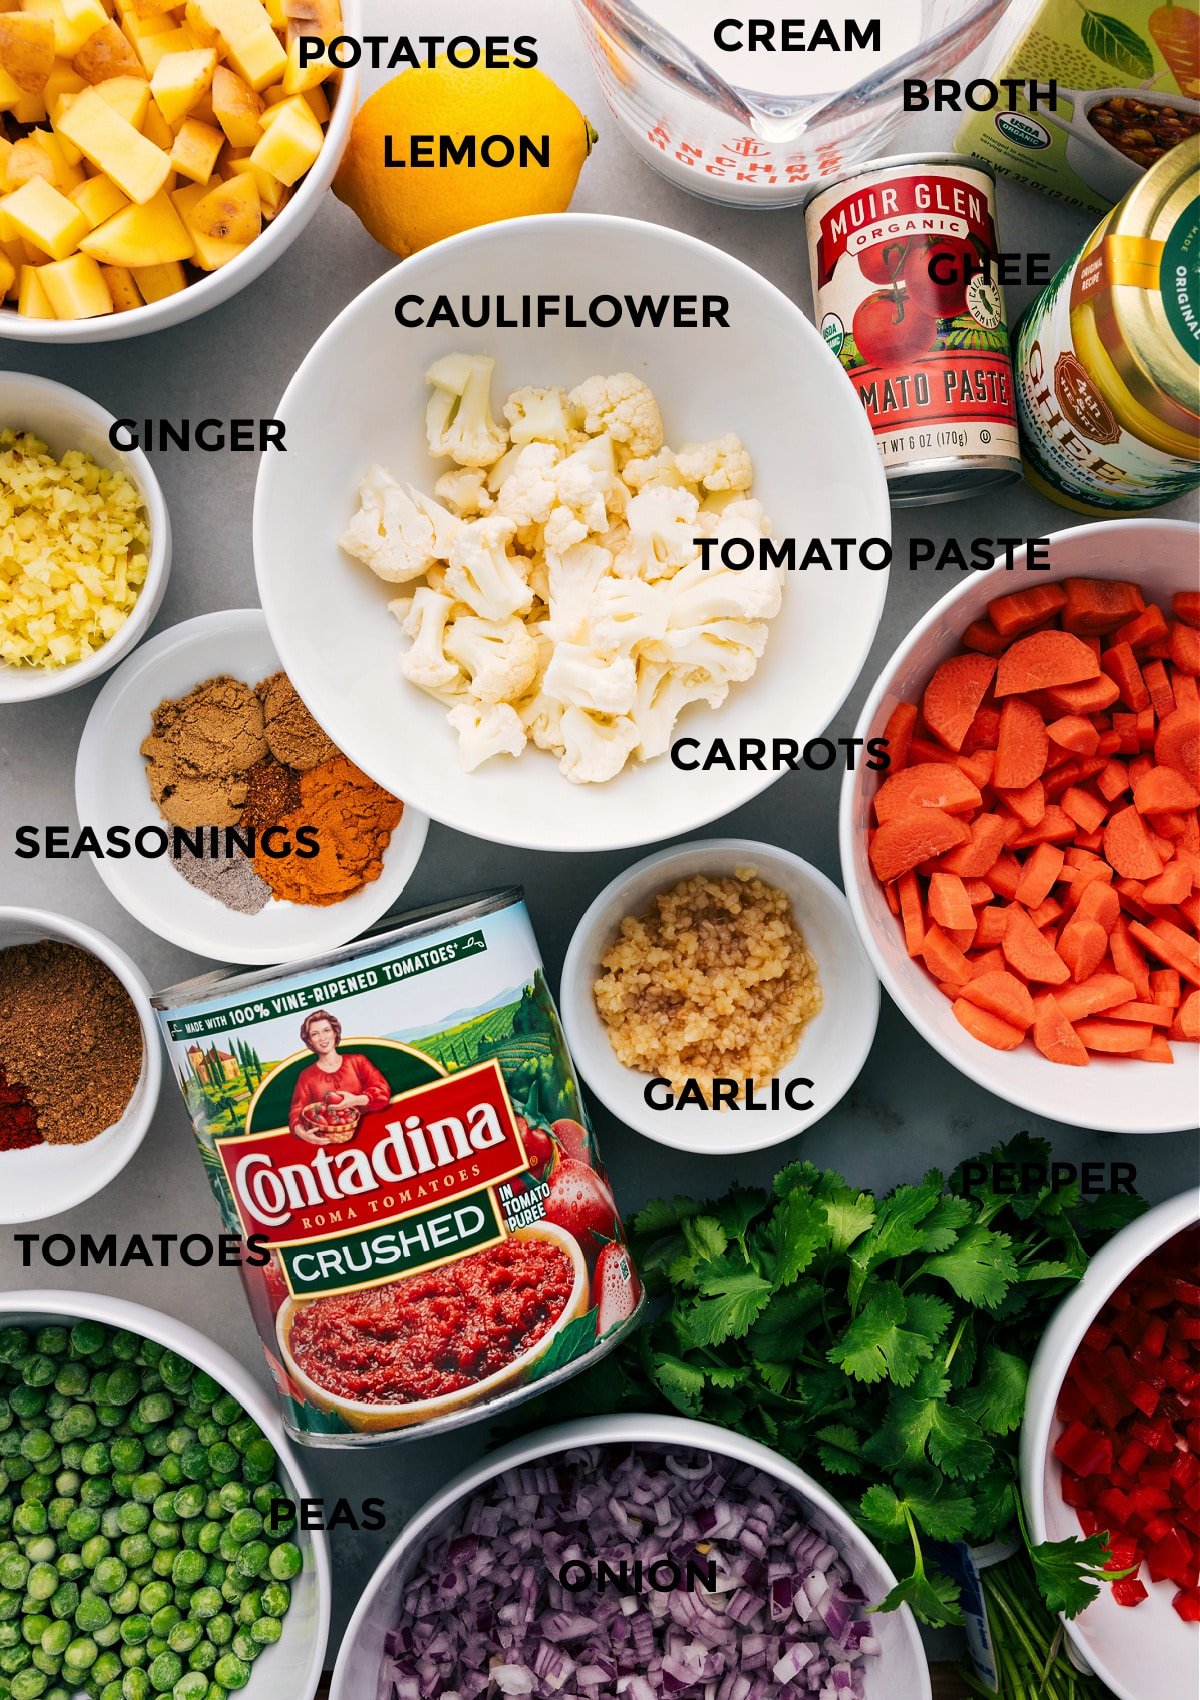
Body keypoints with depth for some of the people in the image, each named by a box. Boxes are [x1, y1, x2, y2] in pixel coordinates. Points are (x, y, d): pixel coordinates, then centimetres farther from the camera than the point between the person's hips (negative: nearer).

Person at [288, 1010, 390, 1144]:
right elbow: (297, 1112, 9)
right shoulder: (307, 1076, 19)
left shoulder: (357, 1062, 16)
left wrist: (357, 1100, -11)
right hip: (328, 1144, 1)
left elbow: (383, 1091, 8)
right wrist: (301, 1132, -14)